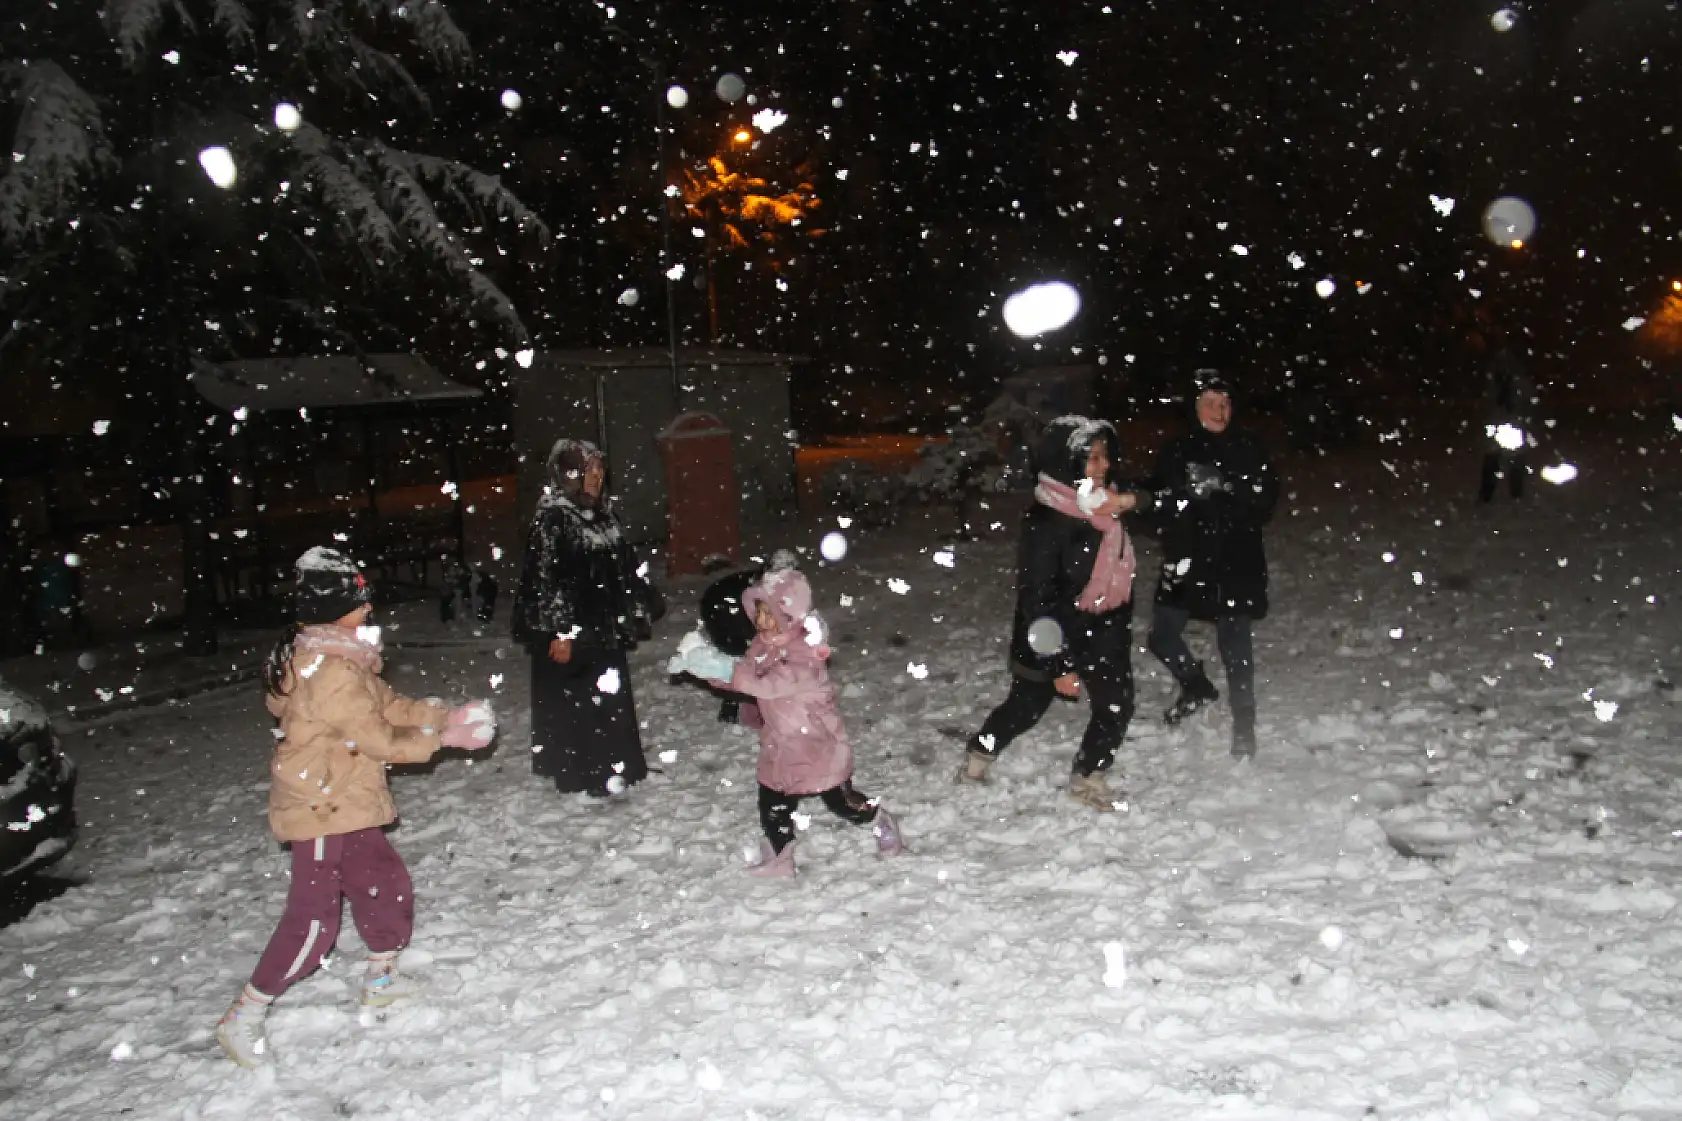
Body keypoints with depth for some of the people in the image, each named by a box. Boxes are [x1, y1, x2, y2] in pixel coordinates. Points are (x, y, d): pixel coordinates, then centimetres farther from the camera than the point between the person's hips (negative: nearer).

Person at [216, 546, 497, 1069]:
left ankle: (380, 980, 37)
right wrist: (443, 736, -11)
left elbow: (390, 705, 9)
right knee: (313, 919, -4)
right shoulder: (331, 672, -25)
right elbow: (381, 740, -21)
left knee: (389, 887, 18)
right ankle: (243, 1020, 8)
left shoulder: (340, 658, 6)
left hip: (347, 807, 10)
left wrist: (449, 716, -2)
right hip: (320, 810, -10)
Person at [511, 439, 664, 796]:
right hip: (571, 632, -8)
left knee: (609, 698, 15)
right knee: (575, 702, -1)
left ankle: (612, 767, 28)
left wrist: (645, 604, 21)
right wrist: (559, 633, -22)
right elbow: (546, 578, -19)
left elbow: (626, 566, 18)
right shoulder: (552, 519, -16)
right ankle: (583, 775, 11)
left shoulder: (601, 514, 9)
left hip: (603, 628, 8)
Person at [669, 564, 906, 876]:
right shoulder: (763, 644, -4)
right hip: (780, 745, 7)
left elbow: (767, 684, -42)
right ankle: (778, 859, 33)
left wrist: (722, 666, -45)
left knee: (841, 802, 11)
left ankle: (882, 823, 38)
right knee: (773, 807, 13)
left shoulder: (806, 653, -30)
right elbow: (739, 675, 1)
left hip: (818, 745, -7)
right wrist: (703, 664, -17)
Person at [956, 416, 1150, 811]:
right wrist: (1059, 666, -20)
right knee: (1027, 705, 10)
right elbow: (1037, 598, -23)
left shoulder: (1101, 502, -6)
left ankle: (1088, 776, 31)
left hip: (1104, 628, 6)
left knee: (1117, 706, 10)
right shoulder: (1046, 521, -26)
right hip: (1053, 633, -6)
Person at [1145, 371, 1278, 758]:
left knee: (1235, 644, 0)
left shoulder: (1249, 447, -2)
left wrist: (1224, 485, -19)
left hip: (1236, 563, -2)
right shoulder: (1177, 449, 2)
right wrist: (1184, 491, -17)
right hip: (1187, 560, 2)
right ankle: (1197, 686, 31)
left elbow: (1266, 497, -5)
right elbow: (1158, 502, 3)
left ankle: (1244, 726, 17)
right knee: (1162, 636, 1)